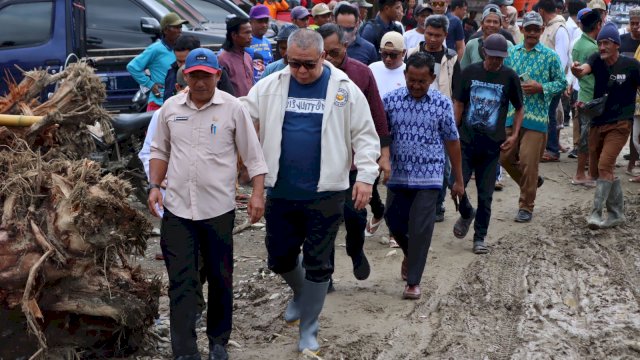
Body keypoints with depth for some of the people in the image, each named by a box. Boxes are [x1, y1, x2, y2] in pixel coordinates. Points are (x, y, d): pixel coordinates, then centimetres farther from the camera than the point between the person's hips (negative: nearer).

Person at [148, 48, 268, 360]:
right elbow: (160, 151, 14)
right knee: (181, 282, 0)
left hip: (218, 208, -2)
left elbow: (253, 155, -2)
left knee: (220, 279, 11)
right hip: (176, 208, 2)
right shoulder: (170, 108, 5)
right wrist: (154, 186, 3)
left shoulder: (233, 108, -4)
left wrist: (257, 193, -10)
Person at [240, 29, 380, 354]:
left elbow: (365, 136, -2)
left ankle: (308, 330, 21)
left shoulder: (345, 89, -4)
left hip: (325, 194, -2)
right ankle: (300, 293, 46)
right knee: (279, 259, 14)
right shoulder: (270, 86, 1)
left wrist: (365, 176, -11)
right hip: (280, 192, 3)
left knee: (317, 265, 6)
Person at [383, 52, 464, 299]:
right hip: (397, 175, 2)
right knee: (394, 223, 12)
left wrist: (458, 180, 5)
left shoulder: (442, 104, -4)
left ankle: (413, 281, 12)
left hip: (428, 177, -2)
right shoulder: (391, 100, -2)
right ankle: (411, 254, 43)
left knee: (420, 230, -2)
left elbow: (452, 142, 2)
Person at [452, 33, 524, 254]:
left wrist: (515, 135, -3)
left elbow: (519, 108, 9)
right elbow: (459, 104, 8)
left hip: (492, 144, 0)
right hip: (466, 140, 1)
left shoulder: (509, 77, -1)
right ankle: (466, 214, 26)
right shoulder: (470, 72, 0)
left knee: (485, 194, 4)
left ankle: (480, 238, 17)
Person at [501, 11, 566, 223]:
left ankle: (526, 207, 8)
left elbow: (561, 83, 1)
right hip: (511, 115, 4)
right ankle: (532, 182, 35)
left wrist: (540, 87, -13)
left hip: (536, 117, -4)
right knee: (505, 157, 7)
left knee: (528, 162, -5)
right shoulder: (511, 52, 9)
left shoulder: (550, 56, 0)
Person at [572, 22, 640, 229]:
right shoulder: (597, 60, -1)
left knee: (605, 166, -19)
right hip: (597, 123, 5)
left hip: (619, 124, -5)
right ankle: (617, 213, 25)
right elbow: (584, 70, -22)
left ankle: (596, 214, -14)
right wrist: (577, 70, -46)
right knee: (596, 171, 10)